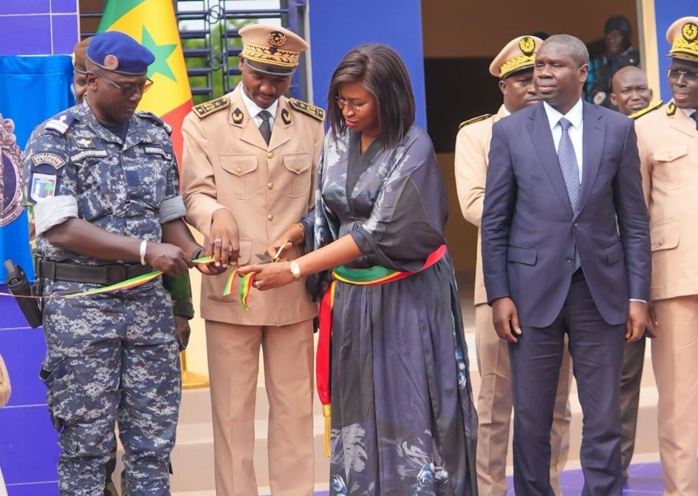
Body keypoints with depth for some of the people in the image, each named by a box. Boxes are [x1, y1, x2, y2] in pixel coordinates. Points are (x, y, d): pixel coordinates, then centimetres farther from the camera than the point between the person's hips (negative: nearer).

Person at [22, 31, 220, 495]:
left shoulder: (156, 134, 9)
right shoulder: (54, 140, -7)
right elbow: (59, 228, -17)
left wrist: (195, 255, -5)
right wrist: (146, 250, -22)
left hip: (149, 299, 5)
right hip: (81, 302, -5)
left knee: (155, 439, 8)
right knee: (88, 442, 3)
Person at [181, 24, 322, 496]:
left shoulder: (314, 123, 10)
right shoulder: (204, 122, 3)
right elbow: (196, 194, -4)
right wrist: (217, 216, -25)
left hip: (294, 284, 2)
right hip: (231, 285, -2)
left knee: (296, 405, 7)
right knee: (232, 409, 3)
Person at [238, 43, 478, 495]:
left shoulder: (412, 149, -16)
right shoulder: (338, 138, 3)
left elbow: (378, 233, -23)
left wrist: (294, 270, -26)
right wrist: (294, 234, -9)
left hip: (405, 295, -5)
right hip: (352, 293, 5)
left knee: (409, 407, -2)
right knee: (359, 406, 8)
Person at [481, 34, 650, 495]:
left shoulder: (618, 129, 4)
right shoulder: (510, 131, 2)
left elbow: (634, 219, 4)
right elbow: (494, 221, 2)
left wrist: (638, 295, 0)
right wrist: (499, 295, -4)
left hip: (602, 289, 1)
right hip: (535, 288, 0)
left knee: (604, 418, 6)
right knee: (531, 417, 6)